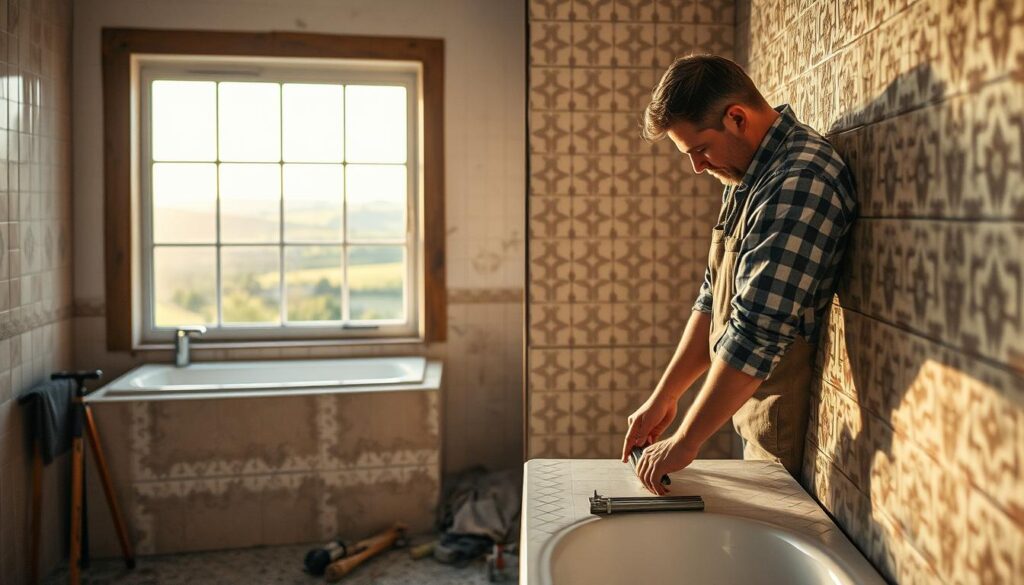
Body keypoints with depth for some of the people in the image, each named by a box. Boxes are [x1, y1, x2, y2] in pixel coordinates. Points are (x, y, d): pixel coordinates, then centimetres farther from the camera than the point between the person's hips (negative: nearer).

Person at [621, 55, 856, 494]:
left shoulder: (799, 183, -23)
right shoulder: (748, 178, 9)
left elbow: (758, 332, -27)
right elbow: (714, 299, 13)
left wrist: (686, 441, -20)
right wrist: (663, 398, 9)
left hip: (785, 432, -9)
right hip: (751, 413, 9)